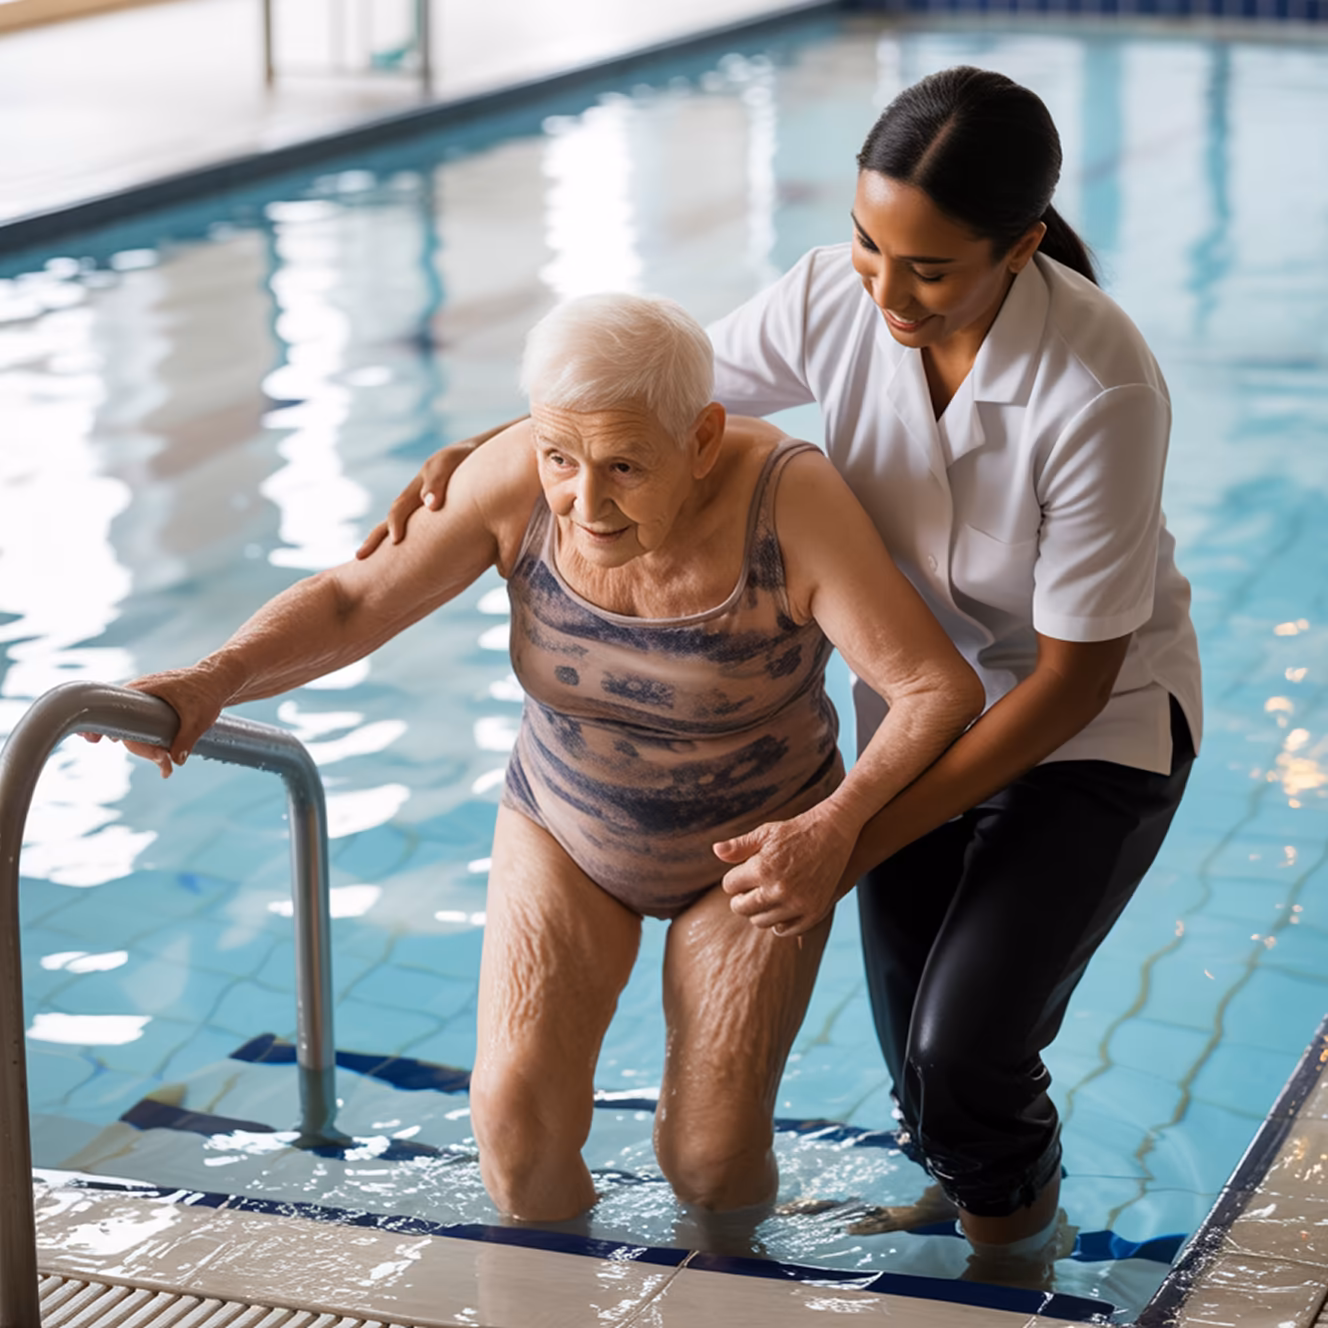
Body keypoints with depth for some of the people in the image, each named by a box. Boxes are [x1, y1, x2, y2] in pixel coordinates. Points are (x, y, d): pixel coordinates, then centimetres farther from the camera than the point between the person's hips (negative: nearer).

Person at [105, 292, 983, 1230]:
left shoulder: (788, 501, -32)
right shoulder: (518, 481, -24)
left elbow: (941, 689, -32)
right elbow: (352, 601, -16)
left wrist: (837, 823, -47)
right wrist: (215, 680, -33)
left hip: (756, 842, -2)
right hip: (567, 829, 2)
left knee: (712, 1157, -8)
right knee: (519, 1123, -9)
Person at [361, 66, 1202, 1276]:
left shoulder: (1100, 392, -35)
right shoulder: (835, 301, -20)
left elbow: (1072, 678, -26)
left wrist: (852, 849, -28)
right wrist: (467, 457, -19)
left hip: (1095, 725, -4)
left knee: (966, 1050, -16)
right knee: (913, 1050, 9)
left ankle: (1020, 1226, 19)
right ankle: (956, 1189, 45)